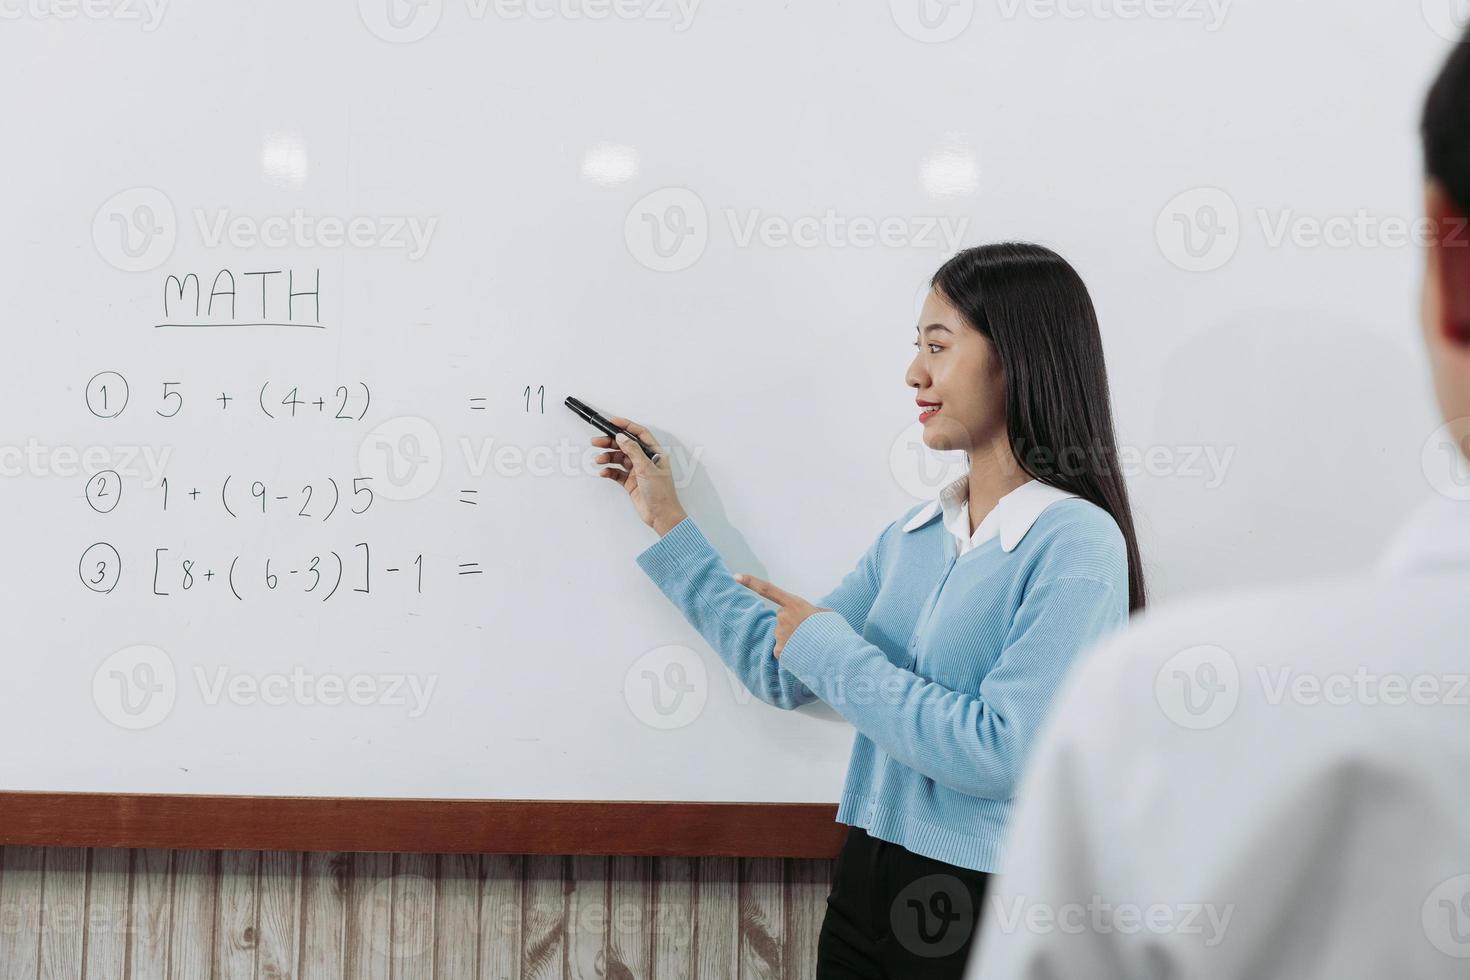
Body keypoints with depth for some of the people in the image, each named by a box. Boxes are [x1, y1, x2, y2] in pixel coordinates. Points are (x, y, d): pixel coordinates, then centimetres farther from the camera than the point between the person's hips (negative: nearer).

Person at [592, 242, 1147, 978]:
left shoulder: (1075, 542, -16)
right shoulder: (912, 534, 5)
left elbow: (999, 755, -23)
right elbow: (781, 672, 12)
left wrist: (832, 649, -15)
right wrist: (668, 524, 15)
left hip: (986, 914, -6)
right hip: (865, 886, 6)